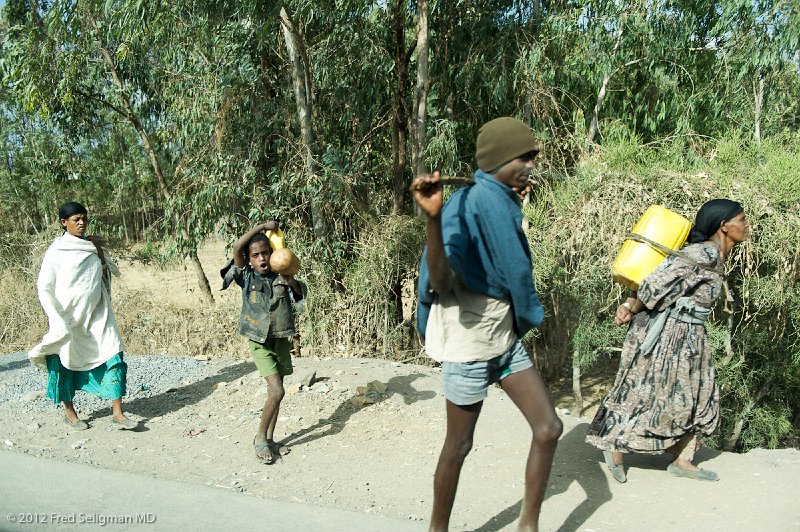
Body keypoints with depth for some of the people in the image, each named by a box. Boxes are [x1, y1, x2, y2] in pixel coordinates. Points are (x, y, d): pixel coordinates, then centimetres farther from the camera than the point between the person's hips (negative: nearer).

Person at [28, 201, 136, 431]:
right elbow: (44, 289, -6)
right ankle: (69, 412, 26)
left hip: (97, 315, 4)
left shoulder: (92, 247, 7)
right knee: (66, 361, 6)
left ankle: (117, 414, -4)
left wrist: (100, 252, -3)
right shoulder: (56, 251, -6)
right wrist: (59, 321, -14)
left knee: (113, 356, -7)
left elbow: (109, 273, 13)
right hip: (68, 317, -3)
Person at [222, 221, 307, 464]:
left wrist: (292, 282, -13)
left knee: (275, 391, 12)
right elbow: (237, 247, -22)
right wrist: (263, 226, -17)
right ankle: (260, 438, 4)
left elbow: (302, 295, 9)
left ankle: (270, 439, 25)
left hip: (282, 339, 4)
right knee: (277, 391, -14)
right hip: (260, 342, -4)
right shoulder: (247, 276, -8)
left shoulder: (280, 277, -1)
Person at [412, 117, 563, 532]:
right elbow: (440, 283, -37)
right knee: (458, 446, 8)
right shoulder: (467, 206, -23)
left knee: (549, 428, 7)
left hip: (505, 338, 8)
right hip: (469, 342, -8)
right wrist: (432, 219, -52)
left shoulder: (504, 203, 4)